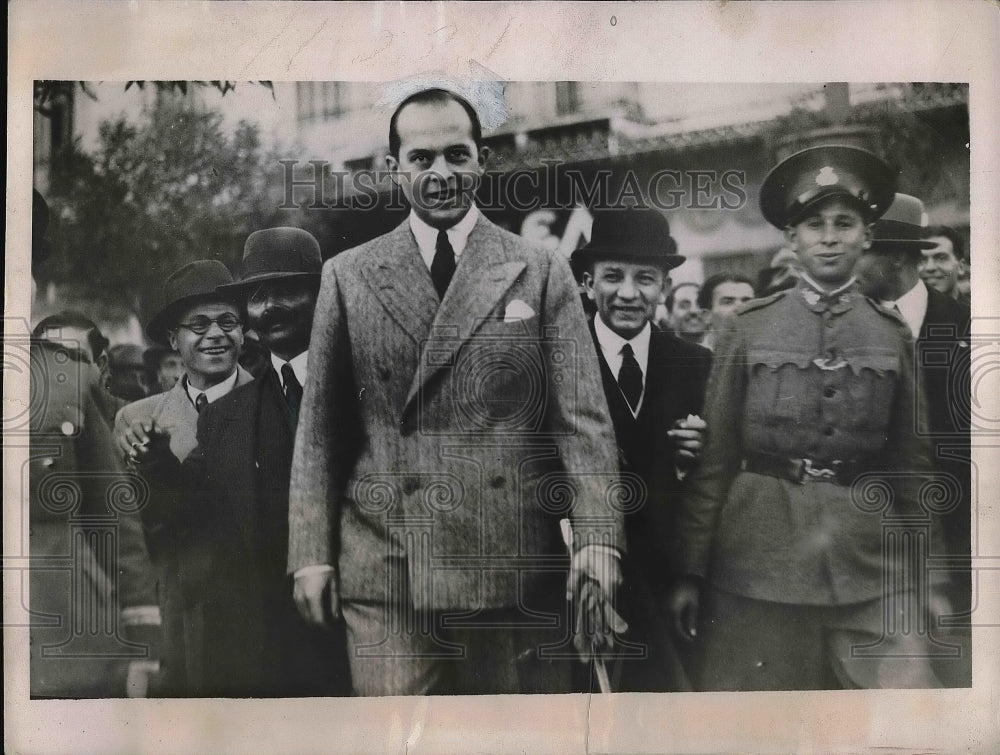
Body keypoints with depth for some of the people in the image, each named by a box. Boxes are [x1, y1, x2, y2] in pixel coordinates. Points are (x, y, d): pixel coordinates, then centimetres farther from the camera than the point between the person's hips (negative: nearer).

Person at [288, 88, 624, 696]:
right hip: (386, 574, 1)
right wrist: (311, 553, 2)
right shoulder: (348, 277, 9)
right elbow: (320, 428, 8)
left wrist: (598, 539, -12)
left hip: (518, 569, 0)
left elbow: (583, 417, -1)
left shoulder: (542, 273, 6)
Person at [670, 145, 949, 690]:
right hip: (757, 561, -1)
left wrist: (929, 573, 9)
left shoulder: (893, 336, 6)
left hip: (869, 561, 1)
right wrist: (691, 572, -1)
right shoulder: (748, 328, 1)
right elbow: (714, 456, 1)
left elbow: (911, 464, 11)